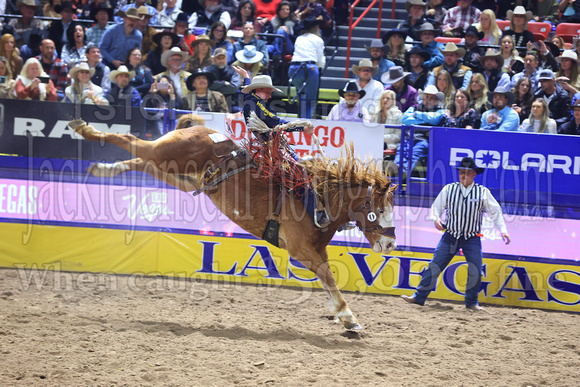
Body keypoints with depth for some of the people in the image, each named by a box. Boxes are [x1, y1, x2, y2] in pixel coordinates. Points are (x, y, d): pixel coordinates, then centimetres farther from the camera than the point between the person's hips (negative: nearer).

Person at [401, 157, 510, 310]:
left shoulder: (483, 192, 1)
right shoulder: (449, 189, 3)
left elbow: (495, 212, 5)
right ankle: (419, 296, -1)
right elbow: (436, 206, 9)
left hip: (472, 239, 0)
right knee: (435, 265, -4)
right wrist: (436, 219, -11)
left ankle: (471, 302, 12)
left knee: (475, 271, -5)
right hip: (450, 236, 0)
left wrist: (503, 229, -5)